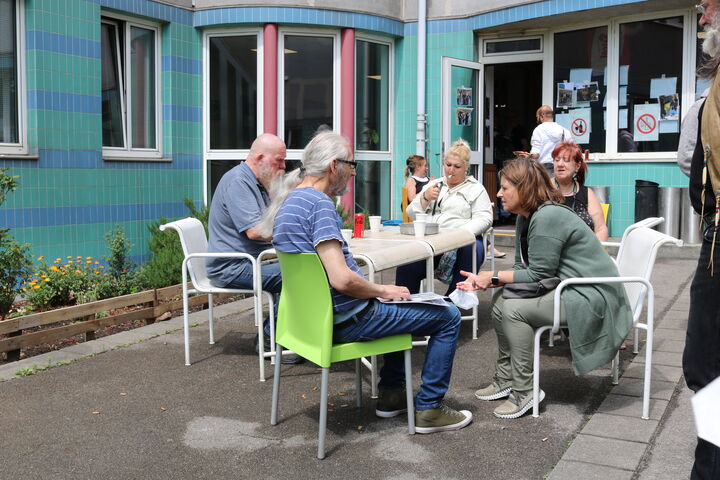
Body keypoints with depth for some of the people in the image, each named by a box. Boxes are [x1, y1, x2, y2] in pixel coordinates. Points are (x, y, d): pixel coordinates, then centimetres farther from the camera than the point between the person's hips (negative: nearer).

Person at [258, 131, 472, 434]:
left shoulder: (288, 202, 8)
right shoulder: (319, 204, -23)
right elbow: (342, 279, -31)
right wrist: (383, 290, -12)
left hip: (316, 313, 10)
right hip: (346, 320, -10)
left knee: (401, 307, 34)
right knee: (448, 317, 2)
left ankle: (390, 395, 33)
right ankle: (429, 409, 10)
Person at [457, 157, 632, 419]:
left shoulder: (547, 217, -22)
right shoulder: (526, 217, 9)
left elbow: (538, 274, -20)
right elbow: (522, 267, 10)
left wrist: (494, 276, -12)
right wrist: (484, 281, -2)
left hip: (590, 296, -11)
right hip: (565, 288, 11)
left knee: (514, 309, -21)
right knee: (500, 300, 7)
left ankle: (525, 393, -10)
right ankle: (505, 380, 15)